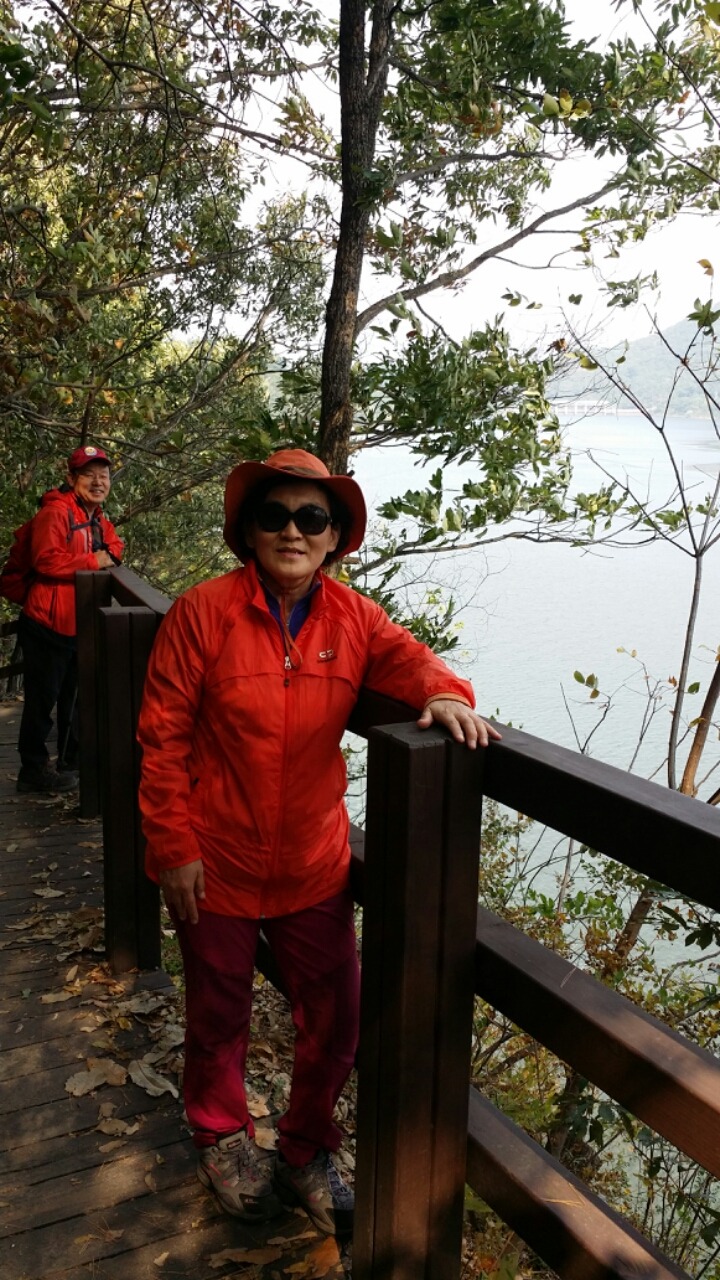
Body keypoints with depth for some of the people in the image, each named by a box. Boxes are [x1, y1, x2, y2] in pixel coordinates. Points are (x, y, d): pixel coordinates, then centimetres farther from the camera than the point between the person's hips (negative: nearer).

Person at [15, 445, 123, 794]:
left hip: (81, 627, 10)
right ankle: (33, 770, 11)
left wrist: (110, 553, 2)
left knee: (74, 697, 19)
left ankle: (71, 763, 32)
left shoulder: (97, 519, 14)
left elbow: (114, 544, 26)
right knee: (42, 699, -1)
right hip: (48, 625, -9)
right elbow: (46, 559, -25)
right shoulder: (56, 512, -16)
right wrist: (94, 561, -17)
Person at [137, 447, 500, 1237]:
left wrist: (443, 694, -32)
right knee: (219, 1014, 19)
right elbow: (163, 737, -12)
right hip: (217, 867, -2)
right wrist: (174, 847, -12)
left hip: (314, 866, 3)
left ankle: (306, 1153, 39)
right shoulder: (203, 612, -15)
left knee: (335, 1021, 11)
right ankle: (220, 1135, 49)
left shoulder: (351, 617, -4)